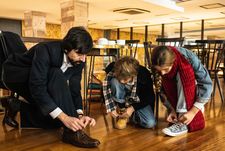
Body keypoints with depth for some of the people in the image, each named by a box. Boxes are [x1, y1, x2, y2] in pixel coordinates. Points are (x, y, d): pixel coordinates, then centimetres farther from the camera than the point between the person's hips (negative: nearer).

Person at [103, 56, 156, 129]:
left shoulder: (144, 74, -29)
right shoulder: (111, 73, -28)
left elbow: (149, 98, -17)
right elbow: (106, 89, -16)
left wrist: (133, 108, -25)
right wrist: (111, 108, -25)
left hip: (138, 102, 0)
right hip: (122, 99, 1)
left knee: (150, 123, -25)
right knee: (115, 82, -33)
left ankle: (126, 115, 2)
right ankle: (120, 109, -11)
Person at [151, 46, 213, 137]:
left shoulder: (188, 57, -33)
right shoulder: (157, 66, -25)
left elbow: (207, 84, -32)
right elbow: (162, 89, -18)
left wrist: (193, 111, -39)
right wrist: (172, 109, -29)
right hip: (179, 92, 4)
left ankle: (185, 123, -34)